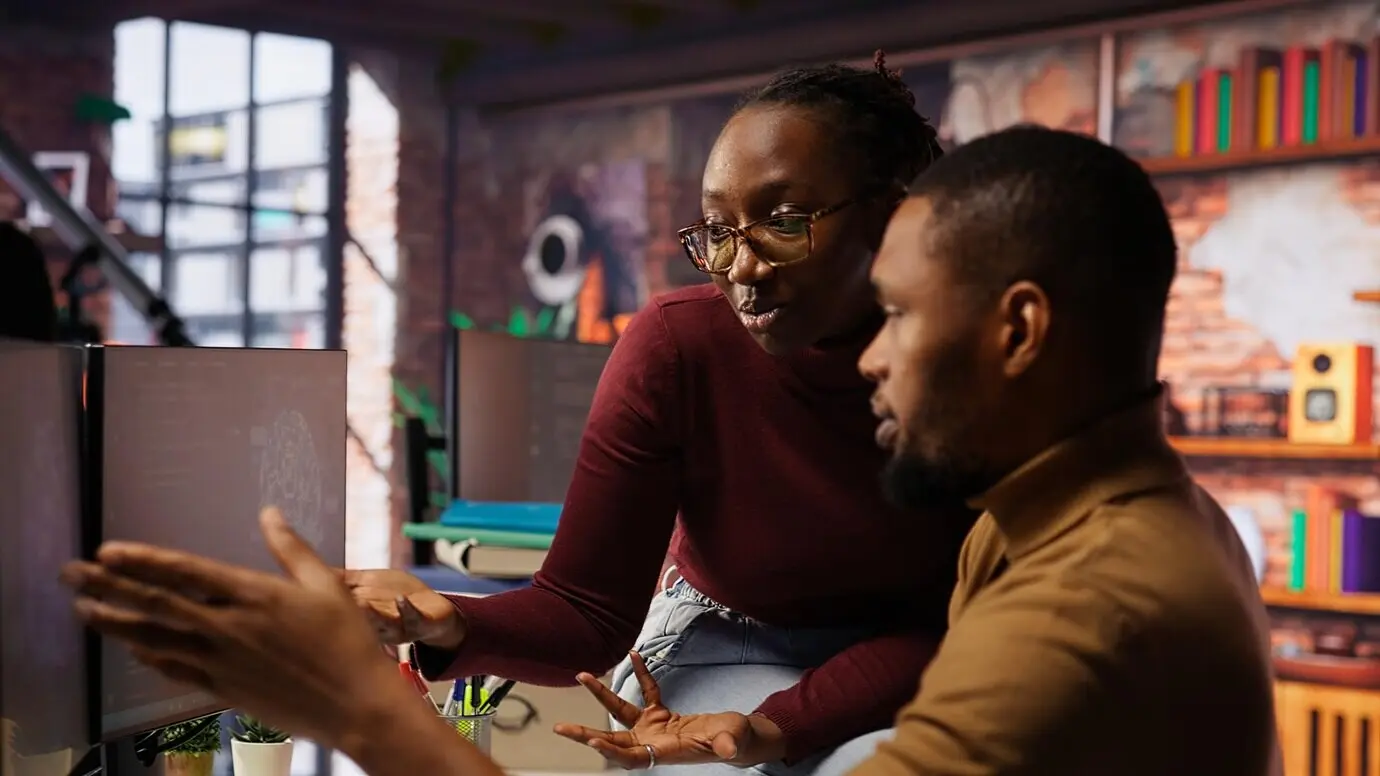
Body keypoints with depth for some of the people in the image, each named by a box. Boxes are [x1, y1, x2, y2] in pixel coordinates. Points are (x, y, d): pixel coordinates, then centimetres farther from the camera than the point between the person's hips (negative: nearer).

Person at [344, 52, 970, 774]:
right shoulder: (675, 346, -22)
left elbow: (952, 627, -15)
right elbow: (588, 611, -18)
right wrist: (453, 627, -41)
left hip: (909, 659, 1)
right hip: (719, 649, -1)